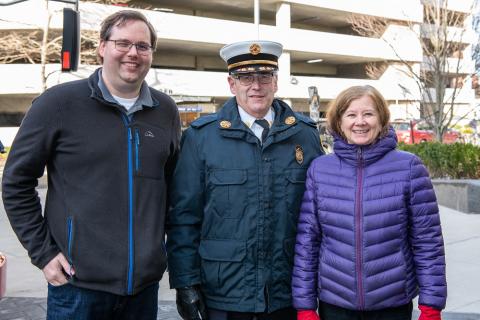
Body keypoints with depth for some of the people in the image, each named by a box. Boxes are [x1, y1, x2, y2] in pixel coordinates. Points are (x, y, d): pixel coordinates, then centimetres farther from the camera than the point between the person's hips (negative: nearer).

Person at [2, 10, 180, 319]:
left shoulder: (166, 110, 5)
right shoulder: (59, 102, -6)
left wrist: (161, 239, 10)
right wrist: (43, 252, -5)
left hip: (146, 281, 4)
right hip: (78, 283, -3)